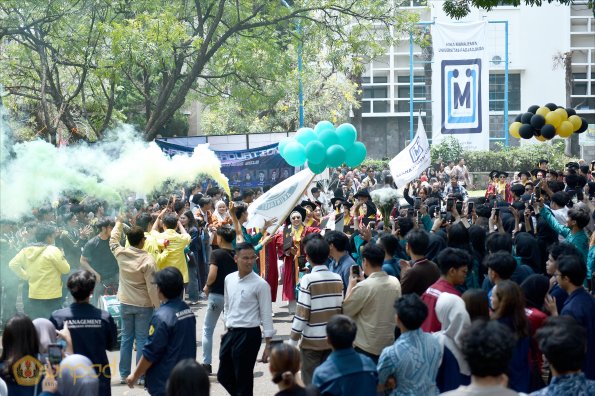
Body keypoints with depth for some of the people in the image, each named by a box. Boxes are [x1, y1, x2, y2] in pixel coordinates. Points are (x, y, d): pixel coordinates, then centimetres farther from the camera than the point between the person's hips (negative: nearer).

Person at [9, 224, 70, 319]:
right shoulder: (53, 250, -13)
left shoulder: (26, 250, 5)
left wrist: (26, 276, 13)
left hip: (33, 297, 6)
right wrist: (61, 257, 10)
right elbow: (66, 269, -7)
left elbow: (12, 264, 10)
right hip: (51, 298, -6)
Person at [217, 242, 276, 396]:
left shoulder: (260, 284, -13)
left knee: (243, 380, 2)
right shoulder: (229, 279, 4)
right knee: (223, 376, 14)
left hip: (248, 335, -6)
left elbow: (266, 314, -11)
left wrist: (268, 344, -13)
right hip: (230, 333, 6)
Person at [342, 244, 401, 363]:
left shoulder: (363, 287, -20)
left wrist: (351, 285, 1)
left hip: (367, 348, -6)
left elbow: (346, 311, -8)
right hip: (389, 343, 6)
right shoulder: (395, 282, -1)